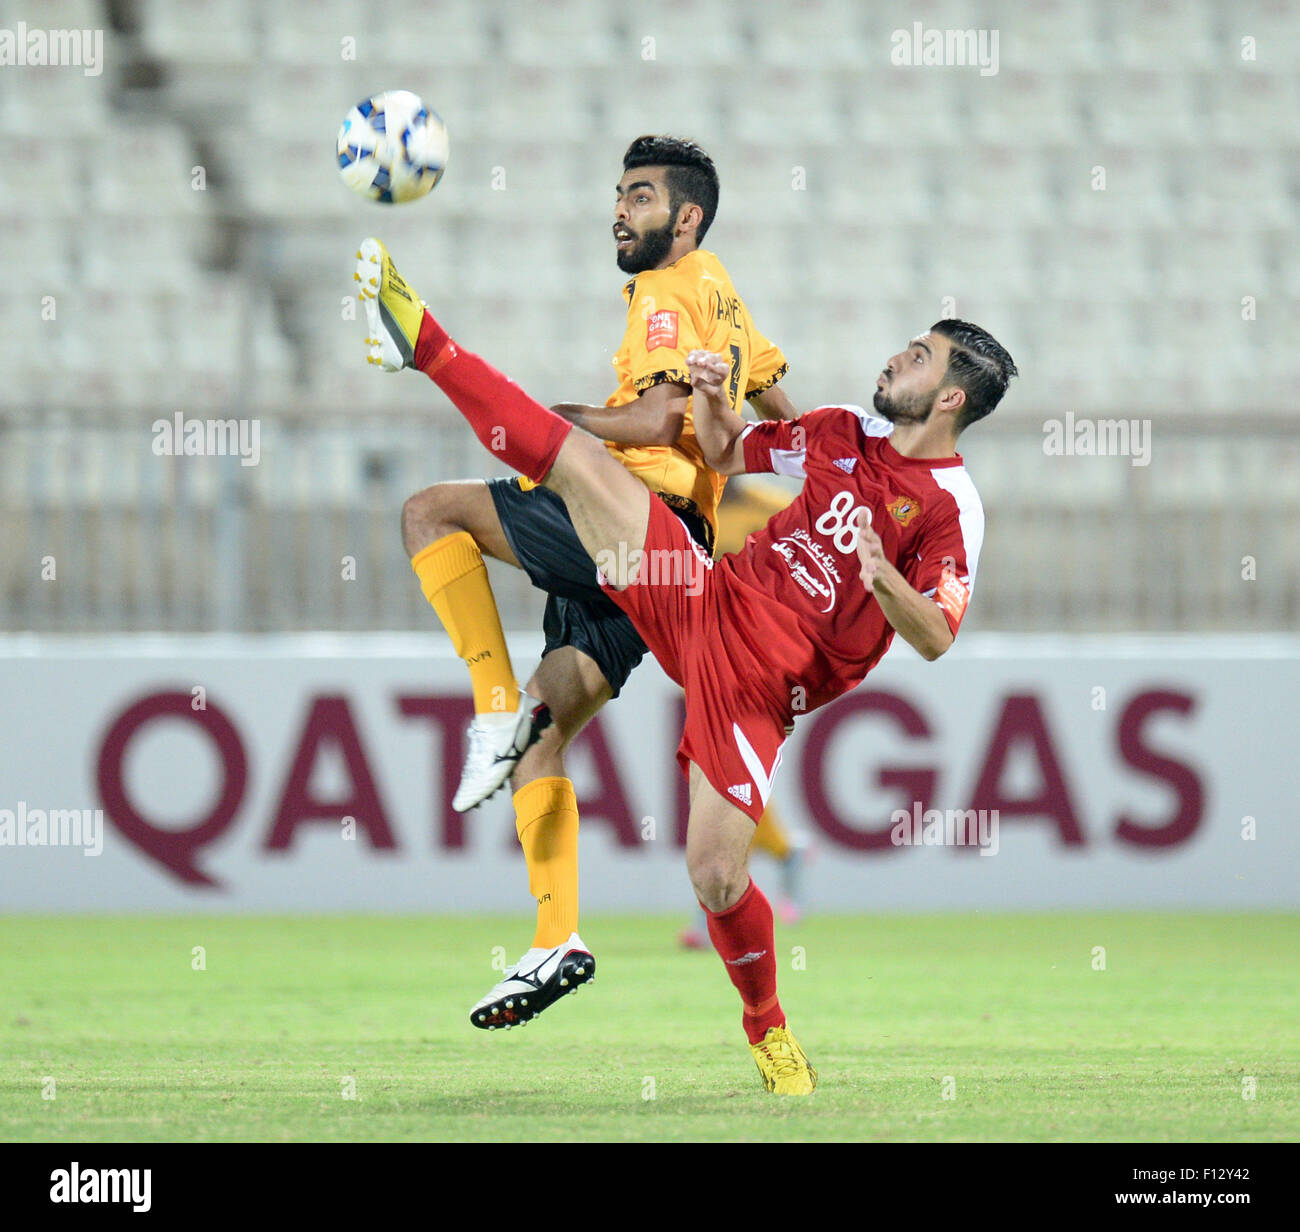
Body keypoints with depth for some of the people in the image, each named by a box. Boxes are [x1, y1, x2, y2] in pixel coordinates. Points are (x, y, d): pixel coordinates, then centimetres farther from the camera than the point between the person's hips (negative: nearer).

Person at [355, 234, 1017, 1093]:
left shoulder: (951, 507, -10)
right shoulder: (846, 433, 9)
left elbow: (935, 639, -19)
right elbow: (727, 456, 24)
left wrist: (883, 576, -37)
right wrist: (715, 397, 3)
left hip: (763, 681, -5)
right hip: (713, 599, 5)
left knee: (717, 878, -13)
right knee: (579, 459, -4)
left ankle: (767, 1027, 13)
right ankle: (427, 344, 5)